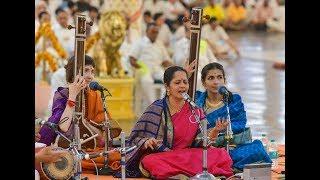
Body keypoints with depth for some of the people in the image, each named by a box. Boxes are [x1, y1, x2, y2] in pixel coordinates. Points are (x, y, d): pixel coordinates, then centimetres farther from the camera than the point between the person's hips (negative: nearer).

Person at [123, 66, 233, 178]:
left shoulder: (195, 110, 12)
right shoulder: (156, 109, 0)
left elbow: (199, 142, 6)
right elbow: (135, 139, -2)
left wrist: (214, 131, -12)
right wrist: (146, 142, -24)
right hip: (159, 156, -5)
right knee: (151, 161, -42)